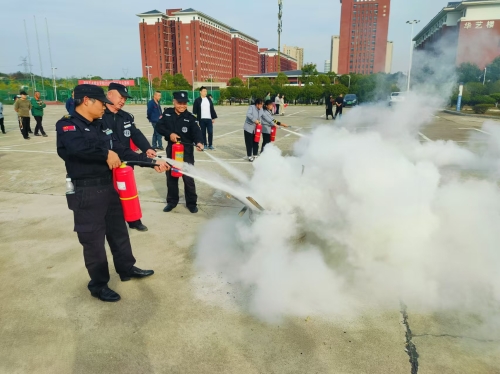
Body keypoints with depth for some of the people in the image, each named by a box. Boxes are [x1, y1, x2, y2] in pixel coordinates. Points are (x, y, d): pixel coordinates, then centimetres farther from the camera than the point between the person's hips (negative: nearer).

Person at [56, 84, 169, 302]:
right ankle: (98, 284, 24)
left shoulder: (101, 127, 11)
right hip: (86, 193, -8)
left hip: (108, 187, 8)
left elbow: (123, 152, 7)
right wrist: (106, 153, -21)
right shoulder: (66, 126, -13)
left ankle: (127, 269, 40)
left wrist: (152, 162, -1)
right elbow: (79, 147, -35)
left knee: (119, 231, 20)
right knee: (93, 239, 5)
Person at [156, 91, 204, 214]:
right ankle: (172, 201, 30)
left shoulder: (190, 117, -9)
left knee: (188, 177, 0)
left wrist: (199, 142, -41)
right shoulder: (167, 113, 1)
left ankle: (191, 203, 16)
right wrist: (169, 133, -16)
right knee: (171, 176, 13)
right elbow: (159, 126, 1)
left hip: (186, 150, -3)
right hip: (171, 149, 3)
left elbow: (196, 131, -21)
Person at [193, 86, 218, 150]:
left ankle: (210, 145, 8)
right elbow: (194, 111, -1)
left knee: (210, 132, -2)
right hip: (201, 119, -3)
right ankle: (205, 144, 15)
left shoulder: (209, 100, 13)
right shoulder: (197, 100, 0)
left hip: (209, 119, 3)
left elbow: (212, 109, 15)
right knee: (203, 133, 4)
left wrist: (213, 118, 10)